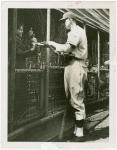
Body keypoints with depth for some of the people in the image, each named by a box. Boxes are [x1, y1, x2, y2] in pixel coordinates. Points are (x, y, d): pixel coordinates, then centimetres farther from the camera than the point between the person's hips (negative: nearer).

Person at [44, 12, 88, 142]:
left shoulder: (76, 31, -8)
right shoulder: (78, 31, 25)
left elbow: (67, 48, -21)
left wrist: (52, 43, -9)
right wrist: (61, 50, 11)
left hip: (75, 65, -11)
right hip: (76, 65, 11)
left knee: (76, 100, -10)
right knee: (77, 100, 11)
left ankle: (79, 134, -6)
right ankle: (77, 131, 18)